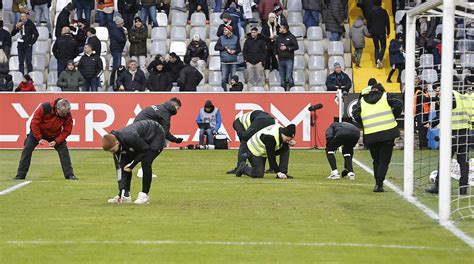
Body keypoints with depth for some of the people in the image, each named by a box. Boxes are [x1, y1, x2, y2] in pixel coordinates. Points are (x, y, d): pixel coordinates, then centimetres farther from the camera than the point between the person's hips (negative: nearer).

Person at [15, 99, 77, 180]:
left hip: (55, 135, 1)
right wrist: (39, 138, -24)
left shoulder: (67, 115, -25)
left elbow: (66, 131, -14)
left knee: (63, 150, -13)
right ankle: (20, 176, -2)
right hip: (37, 132, -1)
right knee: (27, 149, -9)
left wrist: (56, 141, -26)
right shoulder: (44, 108, -33)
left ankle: (69, 174, -5)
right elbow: (34, 123, -24)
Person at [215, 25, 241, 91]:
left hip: (233, 62, 0)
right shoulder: (221, 38, 5)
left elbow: (239, 49, 10)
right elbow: (216, 47, 0)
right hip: (224, 62, 0)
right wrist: (225, 48, -10)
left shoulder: (235, 38, 5)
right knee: (224, 78, -3)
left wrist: (235, 51, -11)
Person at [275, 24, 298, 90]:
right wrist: (276, 54, 11)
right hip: (280, 60, 5)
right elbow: (275, 46, 25)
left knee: (289, 77, -12)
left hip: (289, 59, -5)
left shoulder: (291, 37, -3)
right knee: (282, 77, 7)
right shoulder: (279, 37, 12)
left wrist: (287, 48, -12)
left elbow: (296, 47, -6)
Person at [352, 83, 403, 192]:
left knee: (376, 161, 19)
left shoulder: (362, 101, 14)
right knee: (384, 161, 2)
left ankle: (378, 183, 18)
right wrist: (393, 117, 9)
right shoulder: (386, 96, 7)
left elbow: (355, 114, 2)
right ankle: (379, 185, -7)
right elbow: (398, 105, -4)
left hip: (370, 135, 2)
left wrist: (364, 124, 13)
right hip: (388, 133, -2)